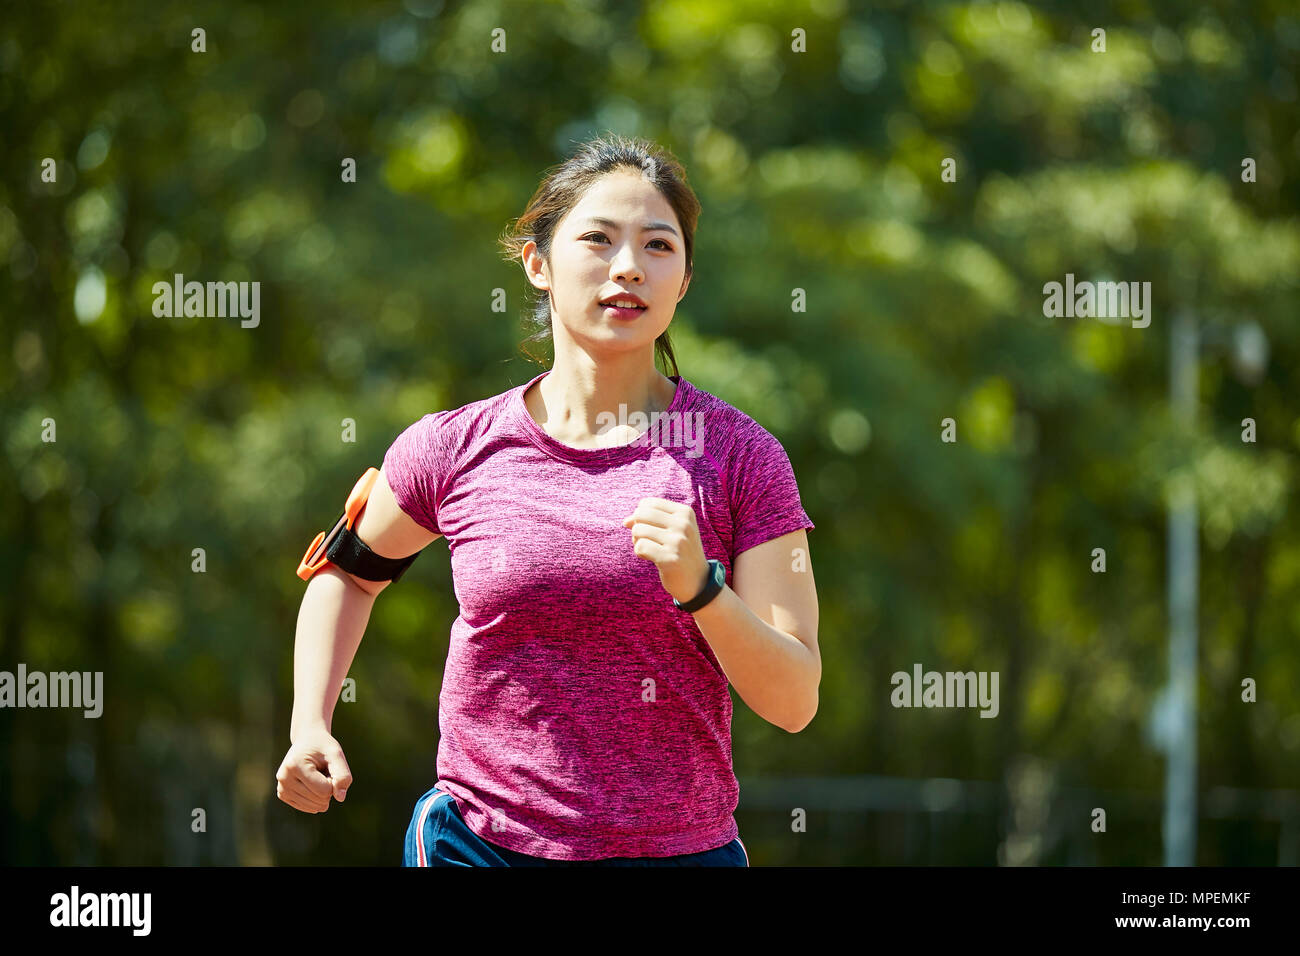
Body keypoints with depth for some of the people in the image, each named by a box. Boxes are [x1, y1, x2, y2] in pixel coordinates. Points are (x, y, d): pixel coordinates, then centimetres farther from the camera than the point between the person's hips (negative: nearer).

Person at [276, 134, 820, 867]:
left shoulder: (740, 455, -5)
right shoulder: (455, 450, -2)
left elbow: (795, 702, -8)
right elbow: (348, 572, 18)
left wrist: (699, 587, -22)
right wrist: (310, 726, 6)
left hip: (681, 847, 0)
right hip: (478, 841, 0)